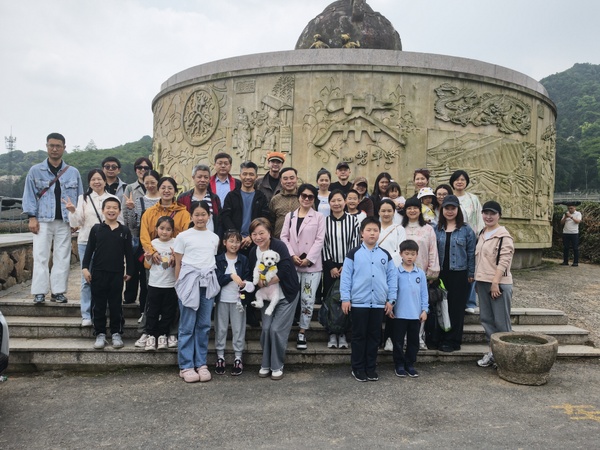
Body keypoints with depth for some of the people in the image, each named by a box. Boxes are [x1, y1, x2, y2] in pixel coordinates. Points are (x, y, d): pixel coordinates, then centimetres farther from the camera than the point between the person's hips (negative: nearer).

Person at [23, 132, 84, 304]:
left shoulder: (73, 172, 7)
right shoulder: (35, 171, 4)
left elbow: (80, 197, 9)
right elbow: (30, 195, 3)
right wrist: (32, 217, -7)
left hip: (64, 221, 1)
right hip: (43, 221, -1)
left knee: (62, 257, 3)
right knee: (40, 256, -2)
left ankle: (58, 291, 11)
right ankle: (39, 292, 3)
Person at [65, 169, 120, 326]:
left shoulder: (113, 199, 7)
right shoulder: (83, 199, 7)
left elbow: (120, 221, 11)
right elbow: (77, 223, 2)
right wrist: (73, 211, -17)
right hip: (86, 242, 0)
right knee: (87, 279, 2)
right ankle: (86, 315, 10)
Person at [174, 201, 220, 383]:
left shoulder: (214, 238, 11)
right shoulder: (183, 236, 1)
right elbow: (178, 263, 3)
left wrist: (213, 280, 10)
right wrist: (179, 285, 0)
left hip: (208, 282, 3)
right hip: (189, 281, -3)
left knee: (204, 325, 7)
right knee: (187, 326, 0)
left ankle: (201, 364, 16)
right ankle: (186, 366, 8)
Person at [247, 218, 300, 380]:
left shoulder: (279, 246, -18)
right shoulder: (253, 251, 2)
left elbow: (284, 271, -26)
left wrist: (265, 281, -19)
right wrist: (258, 281, -13)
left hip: (286, 295, -5)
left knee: (277, 329, -7)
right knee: (266, 328, 1)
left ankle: (277, 366, 11)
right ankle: (266, 364, 19)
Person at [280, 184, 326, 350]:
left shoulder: (319, 217, 6)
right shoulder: (290, 216, 14)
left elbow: (319, 240, -2)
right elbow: (284, 237, 6)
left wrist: (308, 259, -12)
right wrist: (292, 255, -9)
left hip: (312, 265, -2)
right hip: (291, 264, 2)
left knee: (308, 300, 0)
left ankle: (302, 333, 11)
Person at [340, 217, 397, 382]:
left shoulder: (385, 255, 8)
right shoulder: (353, 253, -1)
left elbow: (392, 277, 9)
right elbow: (346, 276, -3)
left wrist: (391, 299, 4)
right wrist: (345, 298, -8)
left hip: (379, 303, 3)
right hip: (358, 302, -3)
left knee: (374, 336, 10)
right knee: (359, 336, 5)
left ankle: (371, 368, 22)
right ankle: (358, 368, 16)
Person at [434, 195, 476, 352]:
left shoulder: (466, 230, 2)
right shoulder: (436, 229, 8)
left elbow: (471, 253, 2)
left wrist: (471, 273, -2)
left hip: (459, 273, -2)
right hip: (441, 273, 2)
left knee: (456, 308, 1)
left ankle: (452, 341, 10)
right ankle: (441, 339, 17)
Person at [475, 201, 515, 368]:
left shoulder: (504, 236, -11)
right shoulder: (481, 234, 13)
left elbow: (504, 261, -17)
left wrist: (495, 282, -21)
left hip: (499, 283, -8)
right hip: (482, 282, 8)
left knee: (501, 321, -1)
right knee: (486, 318, 12)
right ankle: (492, 351, 23)